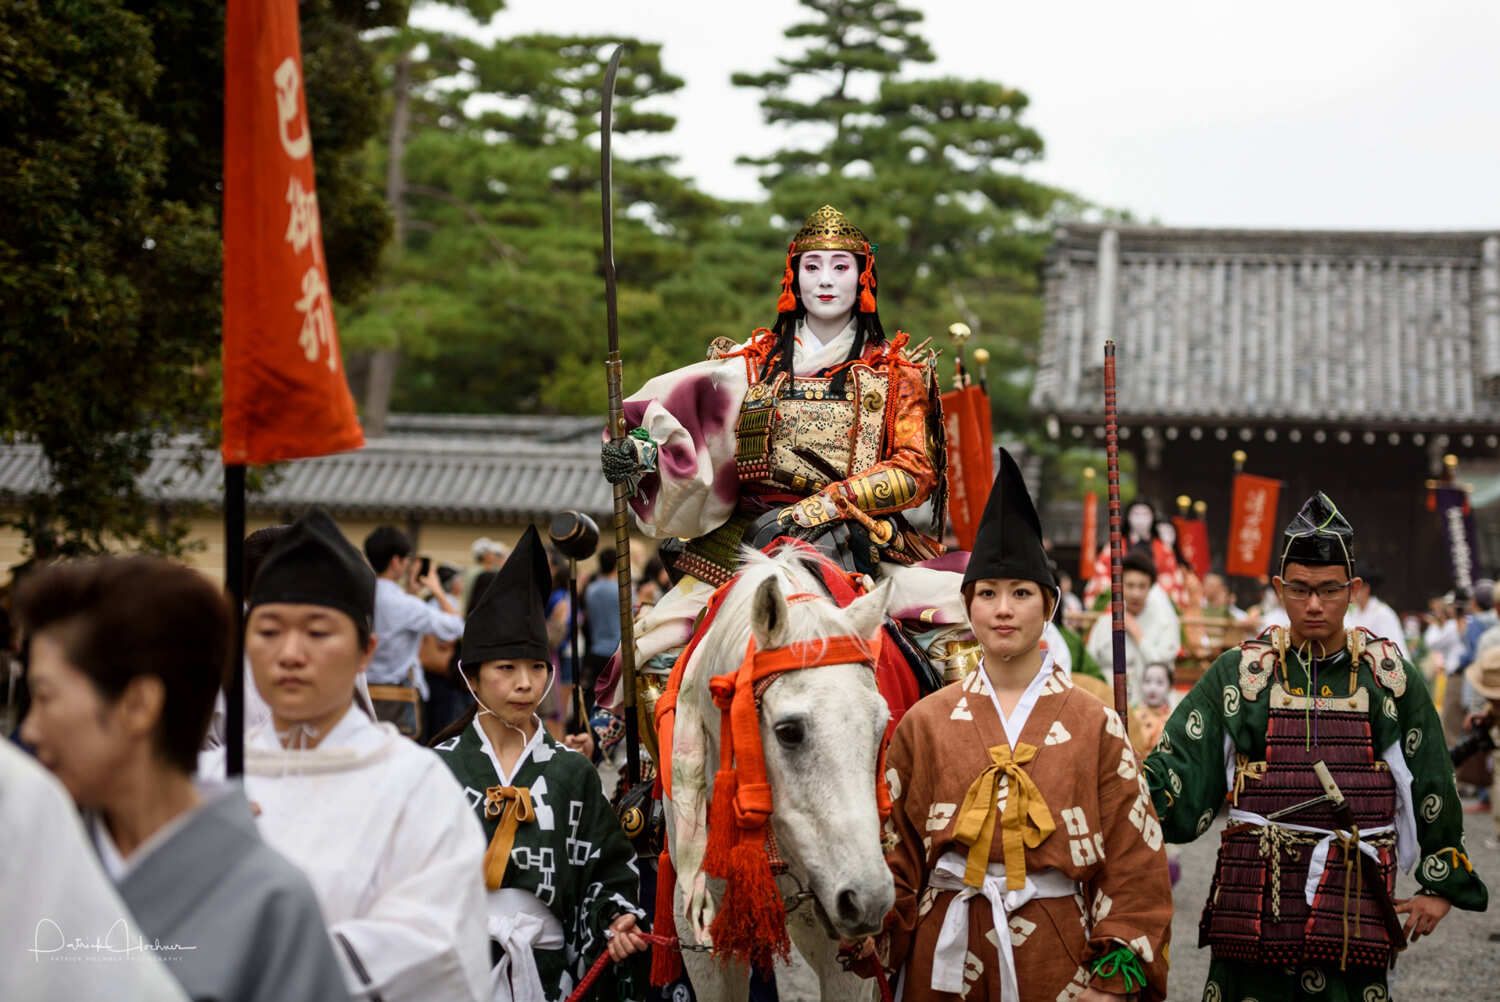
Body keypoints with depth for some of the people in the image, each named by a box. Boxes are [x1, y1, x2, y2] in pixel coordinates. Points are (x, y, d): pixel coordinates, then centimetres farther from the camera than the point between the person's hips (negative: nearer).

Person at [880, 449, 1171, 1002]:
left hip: (1060, 957, -1)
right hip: (947, 954, 1)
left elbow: (1134, 864, -1)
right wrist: (874, 944, -4)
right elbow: (894, 852, 7)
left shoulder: (1095, 725, 1)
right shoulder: (924, 722, 4)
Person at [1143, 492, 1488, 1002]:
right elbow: (1178, 770, -1)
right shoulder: (1238, 673, 4)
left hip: (1354, 907, 0)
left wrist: (1443, 885, 12)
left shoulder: (1391, 677, 6)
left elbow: (1431, 786, 11)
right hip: (1252, 901, 0)